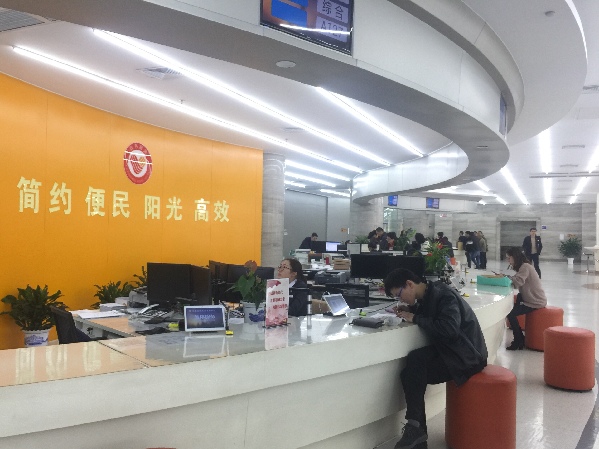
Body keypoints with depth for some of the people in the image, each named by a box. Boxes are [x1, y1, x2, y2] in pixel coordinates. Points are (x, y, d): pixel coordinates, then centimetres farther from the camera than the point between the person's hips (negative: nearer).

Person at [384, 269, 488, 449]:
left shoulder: (444, 295, -21)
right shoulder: (429, 295, 5)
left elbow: (448, 329, -33)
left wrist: (415, 319, -22)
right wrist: (411, 310, 3)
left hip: (466, 356, -8)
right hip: (449, 349, 8)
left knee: (411, 374, -21)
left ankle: (415, 428, -6)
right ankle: (416, 429, -9)